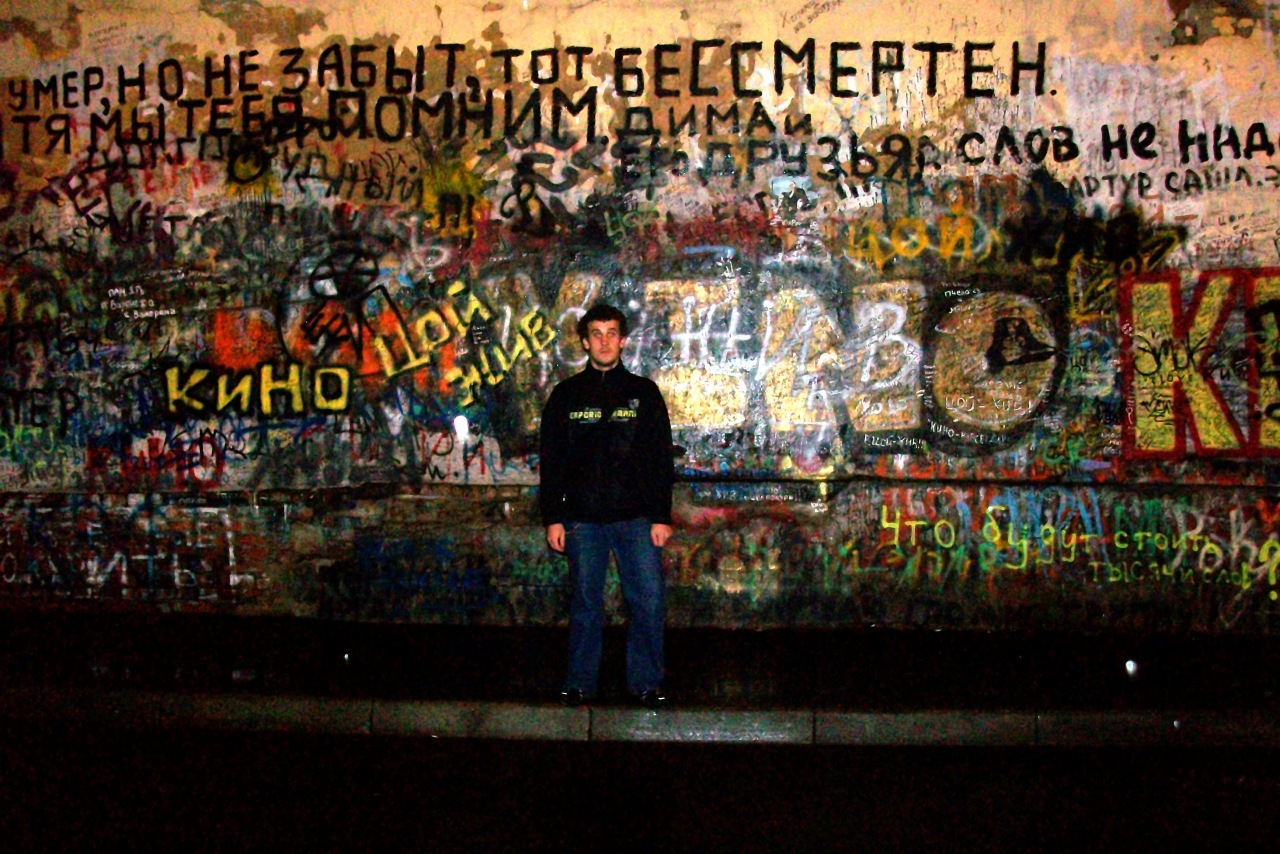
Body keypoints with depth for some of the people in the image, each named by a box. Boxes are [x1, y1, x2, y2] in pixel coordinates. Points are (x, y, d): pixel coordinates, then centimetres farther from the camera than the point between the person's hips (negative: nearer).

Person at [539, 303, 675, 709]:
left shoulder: (644, 393, 7)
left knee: (650, 600, -3)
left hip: (636, 518, 0)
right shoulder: (565, 395, 7)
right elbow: (551, 461, 7)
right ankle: (580, 683, 18)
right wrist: (553, 518, 1)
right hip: (583, 519, 0)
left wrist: (661, 516, -1)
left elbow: (661, 459, 5)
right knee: (586, 603, 6)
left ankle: (645, 683, 10)